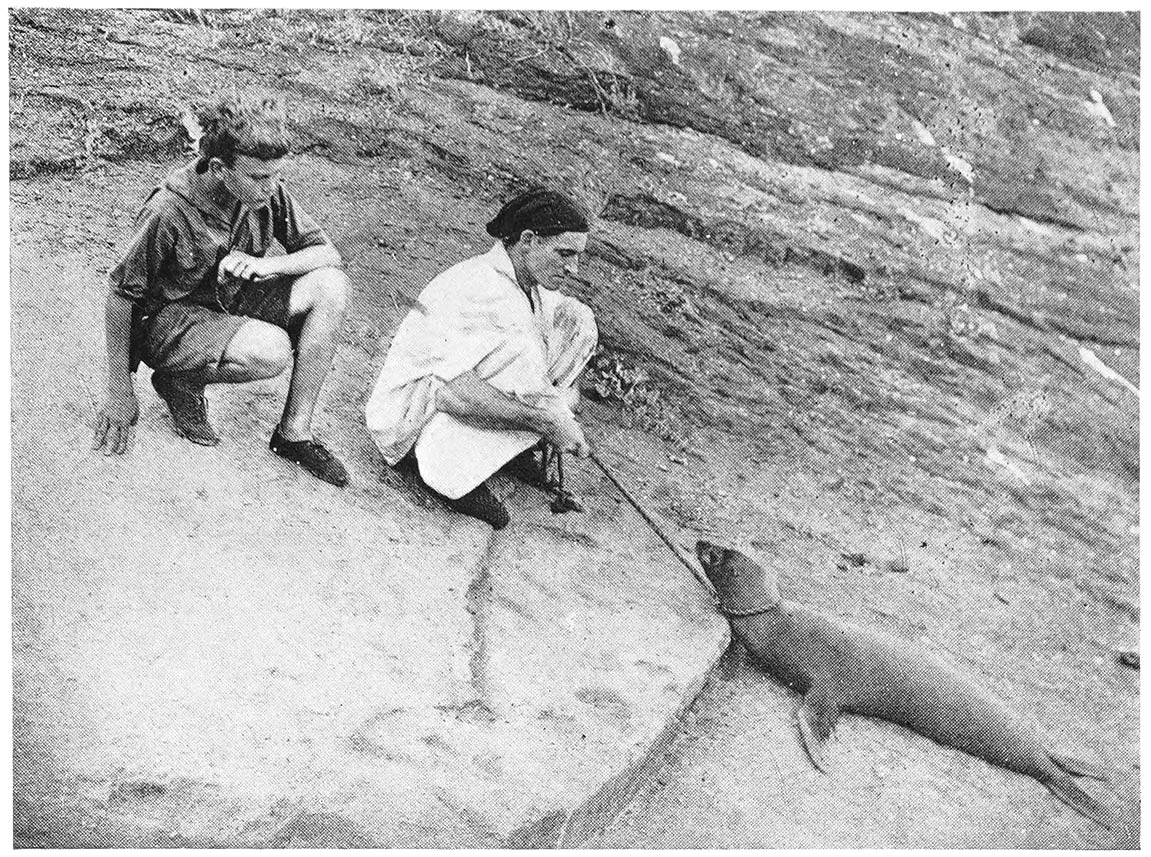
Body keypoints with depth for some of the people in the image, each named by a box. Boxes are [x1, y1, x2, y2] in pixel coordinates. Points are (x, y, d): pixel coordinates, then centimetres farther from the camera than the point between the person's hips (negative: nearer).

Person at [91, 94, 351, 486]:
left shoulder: (267, 192, -11)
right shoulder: (168, 213, -26)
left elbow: (328, 253, -4)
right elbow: (120, 295, -17)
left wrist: (266, 264, -25)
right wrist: (120, 393, -13)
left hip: (230, 303, 6)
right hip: (166, 318, -6)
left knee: (330, 286, -18)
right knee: (271, 350, -34)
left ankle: (294, 432, -11)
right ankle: (179, 381, -1)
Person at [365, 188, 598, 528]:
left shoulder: (539, 290, 1)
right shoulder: (477, 288, -27)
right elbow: (452, 391, -38)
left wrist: (568, 393, -10)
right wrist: (544, 421, -36)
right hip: (409, 419, -9)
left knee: (576, 319, 0)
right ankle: (450, 470, -20)